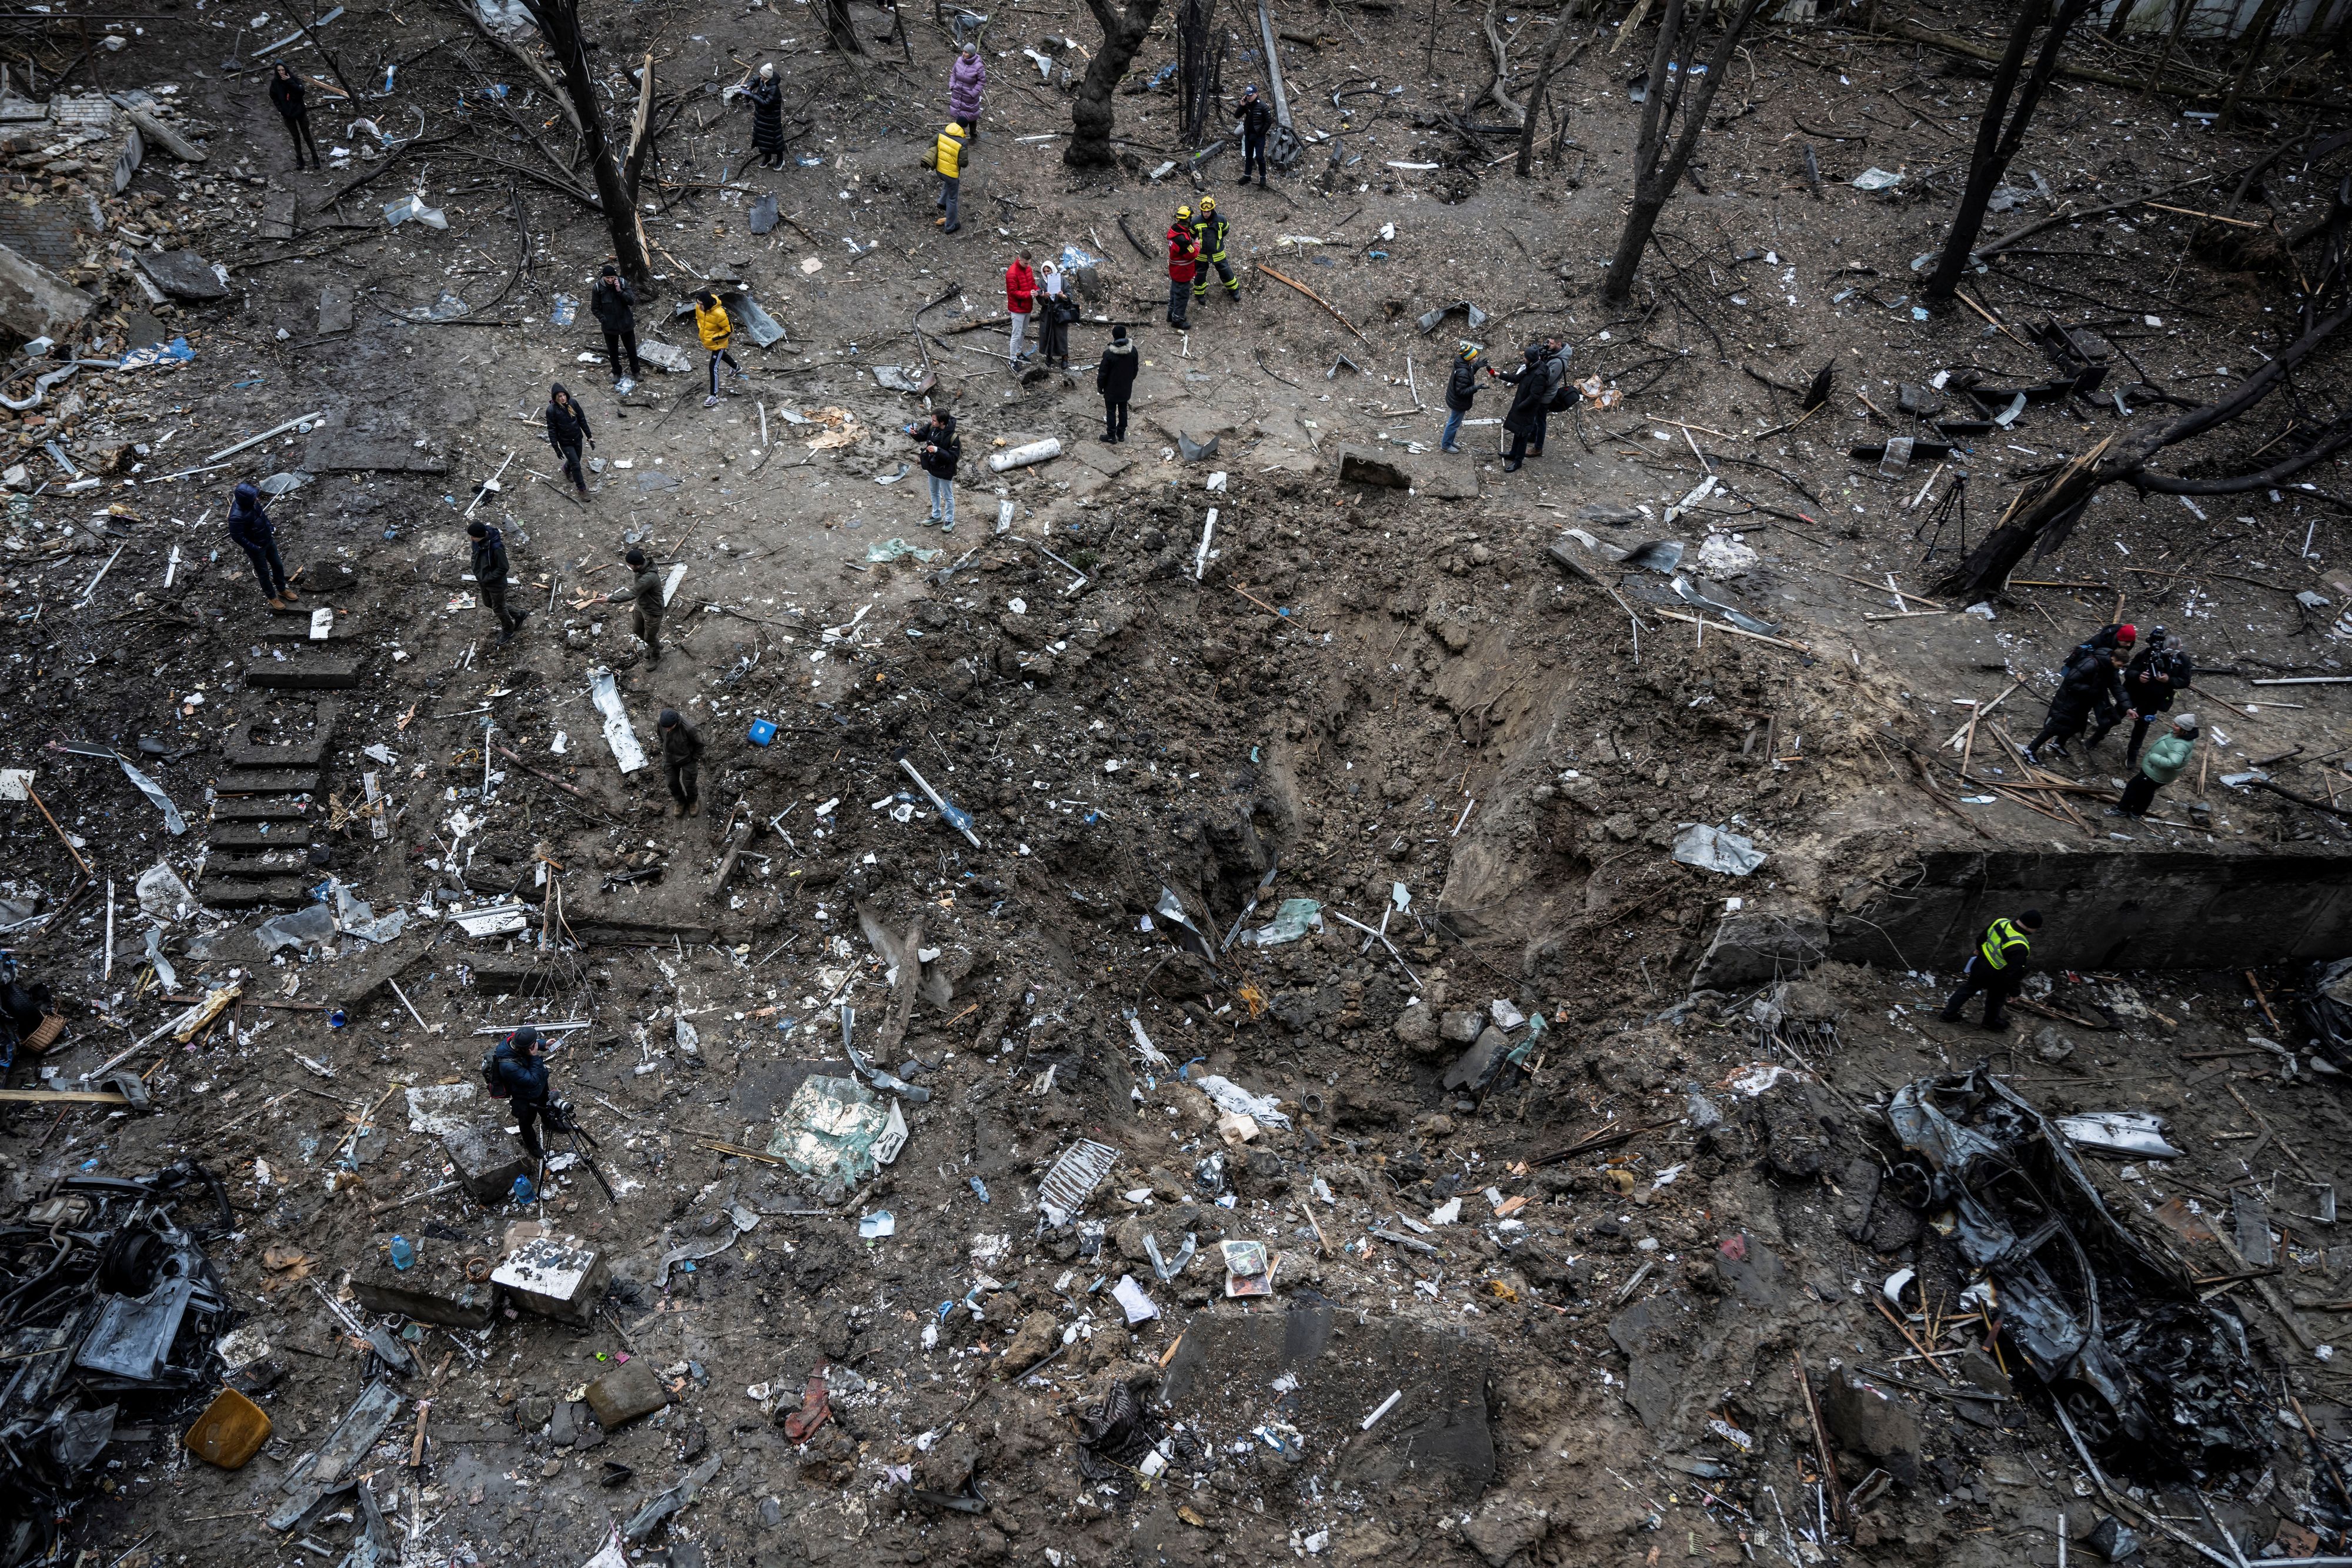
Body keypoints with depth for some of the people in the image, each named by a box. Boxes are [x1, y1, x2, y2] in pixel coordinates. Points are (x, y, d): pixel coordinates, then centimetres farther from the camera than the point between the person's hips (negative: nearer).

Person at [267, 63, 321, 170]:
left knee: (307, 135, 5)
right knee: (296, 137, 9)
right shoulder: (275, 83, -6)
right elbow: (274, 98, 4)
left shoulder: (294, 79, -10)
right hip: (287, 114, 1)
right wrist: (281, 110, -5)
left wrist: (290, 82, -28)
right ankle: (299, 159, 19)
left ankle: (315, 157, 16)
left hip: (300, 111, -1)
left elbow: (302, 92, -22)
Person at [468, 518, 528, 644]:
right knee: (488, 604, 25)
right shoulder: (477, 541, -13)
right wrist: (477, 573, 0)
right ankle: (518, 615, 44)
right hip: (483, 581, 8)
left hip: (496, 584, -8)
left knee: (499, 608, 13)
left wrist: (487, 578, -20)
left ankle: (508, 632, 40)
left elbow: (503, 568, -25)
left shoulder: (496, 547, -35)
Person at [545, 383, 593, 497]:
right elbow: (552, 430, -14)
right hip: (565, 442, -4)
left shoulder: (572, 403, -11)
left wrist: (589, 436, 1)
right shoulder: (551, 410, -21)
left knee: (575, 460, 22)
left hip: (577, 439, 4)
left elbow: (582, 420, -1)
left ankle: (567, 469, 56)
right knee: (576, 465, -2)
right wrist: (556, 447, -13)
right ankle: (582, 488, 15)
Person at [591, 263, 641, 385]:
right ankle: (616, 373, 33)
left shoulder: (623, 283, -11)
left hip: (626, 324, 0)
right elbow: (595, 308, -4)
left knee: (632, 349, 13)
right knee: (613, 351, 14)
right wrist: (604, 320, -13)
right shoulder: (598, 288, -13)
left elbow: (632, 301, -15)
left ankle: (636, 371, 32)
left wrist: (620, 291, -26)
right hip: (609, 326, 0)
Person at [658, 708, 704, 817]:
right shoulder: (660, 724, -23)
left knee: (689, 784, 13)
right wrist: (664, 753, 7)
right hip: (669, 760, 3)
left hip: (687, 761, -3)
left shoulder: (688, 729, -36)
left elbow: (699, 744, -17)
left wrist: (695, 760, -9)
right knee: (673, 783, 17)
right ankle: (681, 802, 46)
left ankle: (693, 801, 45)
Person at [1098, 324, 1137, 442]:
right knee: (1123, 410, 20)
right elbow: (1135, 369, 2)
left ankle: (1111, 436, 22)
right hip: (1126, 388, 4)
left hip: (1111, 389, -4)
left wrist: (1100, 386, -1)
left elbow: (1103, 373, -17)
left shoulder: (1109, 354, -26)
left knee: (1111, 412, 12)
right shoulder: (1133, 351, -12)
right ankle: (1121, 434, 33)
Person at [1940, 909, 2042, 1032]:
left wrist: (1978, 950, 25)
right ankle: (1991, 1021, 47)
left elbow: (1981, 939, 5)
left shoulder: (2000, 922, -15)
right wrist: (2015, 992, -14)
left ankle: (1949, 1014, 37)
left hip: (1979, 966, 6)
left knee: (1968, 989, 25)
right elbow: (2013, 973, -30)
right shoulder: (2019, 947, -36)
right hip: (1994, 978, -6)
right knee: (1997, 997, 25)